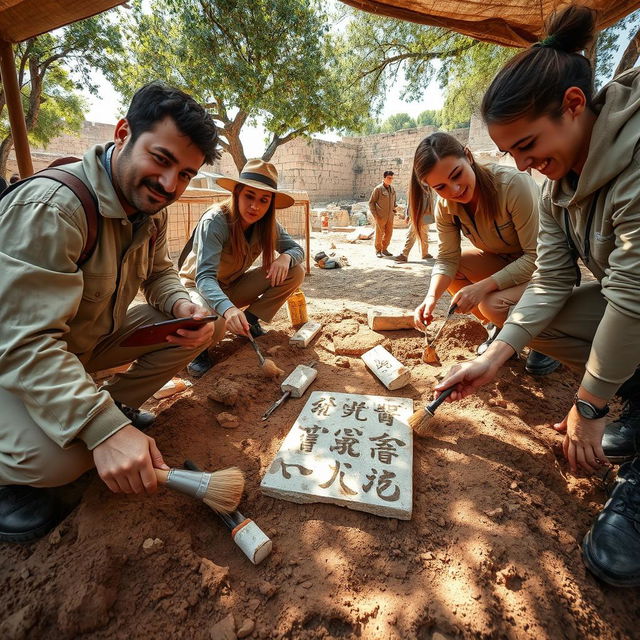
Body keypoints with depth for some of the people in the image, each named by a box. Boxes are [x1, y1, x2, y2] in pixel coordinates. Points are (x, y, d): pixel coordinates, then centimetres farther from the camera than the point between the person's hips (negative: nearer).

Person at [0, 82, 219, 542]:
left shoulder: (152, 210, -5)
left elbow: (159, 273, 7)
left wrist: (182, 305, -18)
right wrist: (104, 431, -43)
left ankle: (116, 404, 9)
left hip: (92, 340, 7)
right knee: (58, 458, -33)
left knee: (195, 330, -7)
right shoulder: (49, 207, -31)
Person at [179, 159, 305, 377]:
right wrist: (227, 309, -58)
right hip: (198, 287, -5)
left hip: (232, 286, 6)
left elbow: (297, 250, -4)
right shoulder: (215, 221, -30)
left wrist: (286, 257, -30)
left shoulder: (267, 224, -12)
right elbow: (204, 277, -38)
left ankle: (250, 320, -1)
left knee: (294, 273, -12)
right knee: (213, 326, -40)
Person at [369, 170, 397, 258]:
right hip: (381, 217, -6)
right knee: (379, 234, 1)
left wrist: (395, 205, 3)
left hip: (390, 216, 6)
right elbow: (371, 202, -6)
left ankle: (384, 249, 25)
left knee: (389, 233, 10)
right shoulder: (378, 189, -9)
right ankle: (378, 250, 14)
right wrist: (375, 215, -12)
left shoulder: (392, 188, 10)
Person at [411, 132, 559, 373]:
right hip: (504, 261, 6)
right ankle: (499, 328, 5)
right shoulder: (445, 206, -13)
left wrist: (483, 286, -36)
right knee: (453, 268, -15)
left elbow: (537, 256, -28)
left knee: (493, 304, -31)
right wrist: (432, 296, -32)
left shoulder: (513, 184, -30)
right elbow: (447, 259, -13)